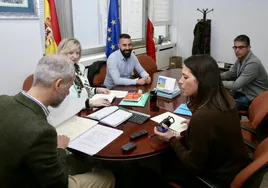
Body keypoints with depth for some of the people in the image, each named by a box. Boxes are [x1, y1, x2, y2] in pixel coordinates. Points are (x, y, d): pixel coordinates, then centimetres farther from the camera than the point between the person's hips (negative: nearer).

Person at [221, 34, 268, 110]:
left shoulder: (253, 64, -27)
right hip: (246, 92, 9)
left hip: (255, 99, -9)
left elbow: (236, 85, -27)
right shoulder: (240, 59, 1)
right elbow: (230, 73, 14)